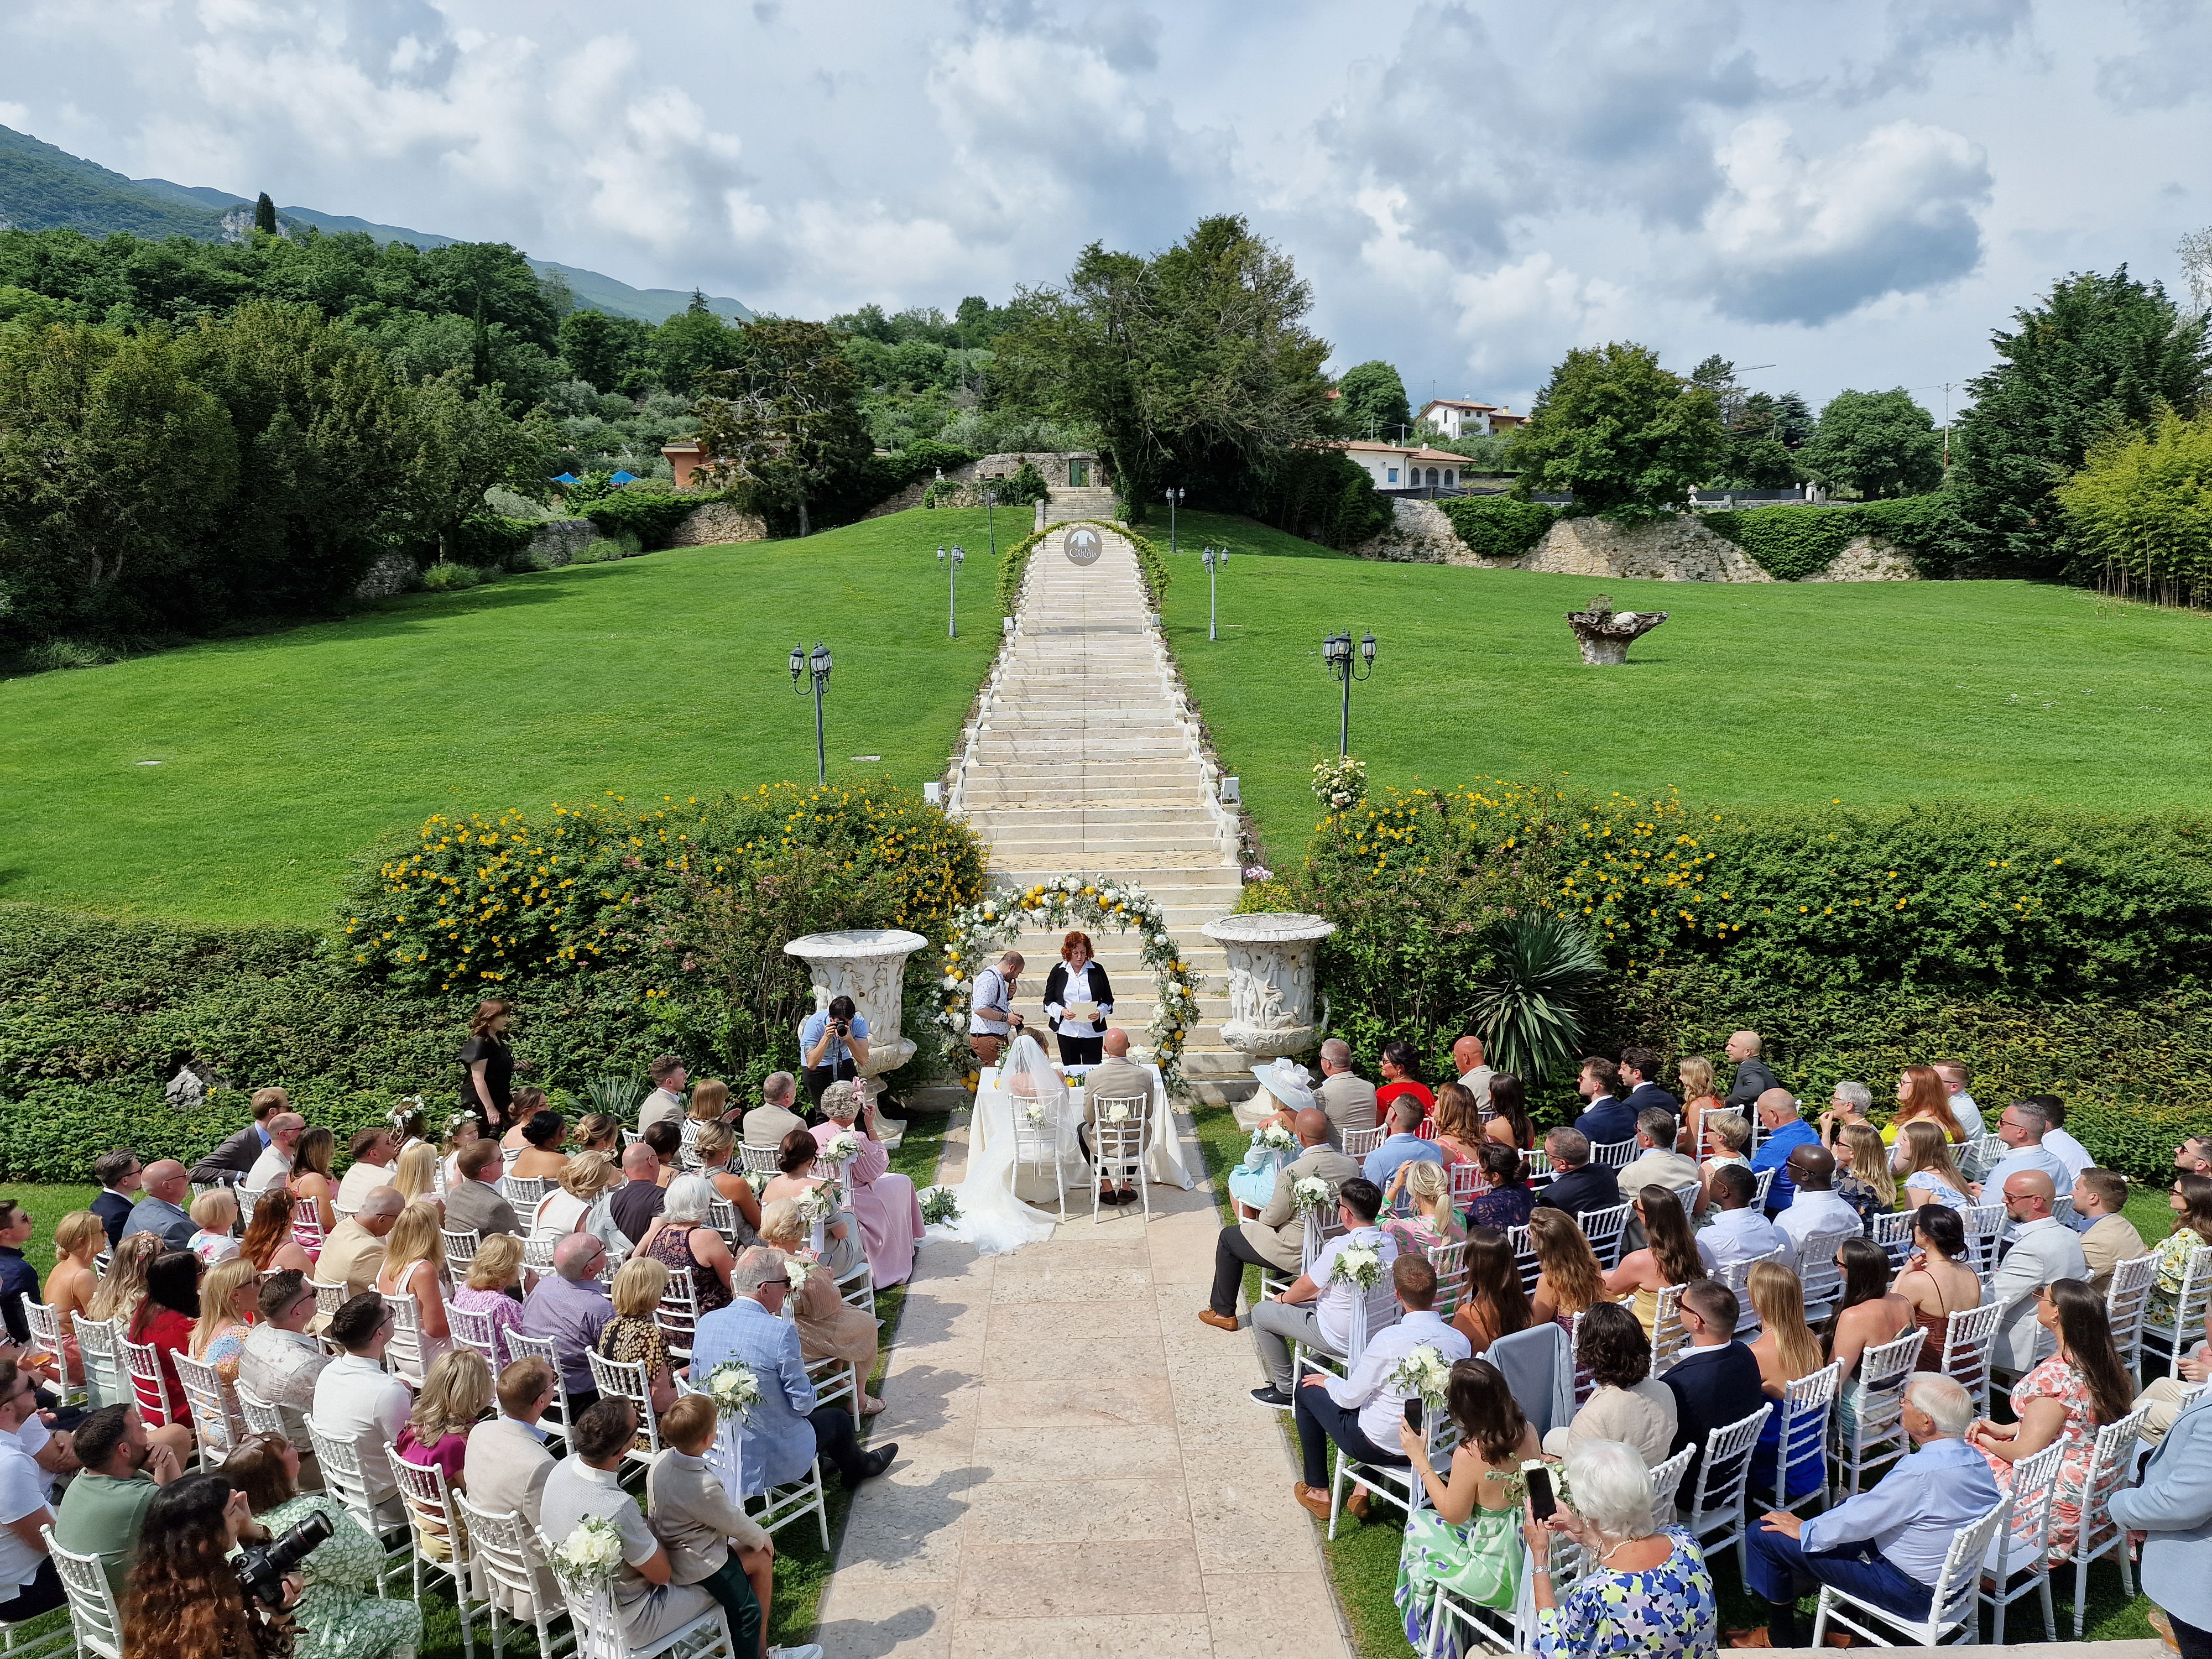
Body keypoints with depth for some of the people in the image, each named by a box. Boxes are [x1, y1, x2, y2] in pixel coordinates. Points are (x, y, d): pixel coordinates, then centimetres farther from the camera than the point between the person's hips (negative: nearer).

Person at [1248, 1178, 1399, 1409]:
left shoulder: (1340, 1247, -28)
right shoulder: (1389, 1242, -6)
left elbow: (1306, 1286, -12)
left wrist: (1283, 1299, 8)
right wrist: (1318, 1293, 15)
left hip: (1342, 1340, -8)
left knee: (1261, 1313, 8)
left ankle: (1285, 1390, 18)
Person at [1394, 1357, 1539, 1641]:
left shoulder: (1469, 1455, -29)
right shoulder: (1528, 1431, -11)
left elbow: (1453, 1515, -11)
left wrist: (1419, 1458, -7)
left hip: (1500, 1583, -6)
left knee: (1419, 1524, 18)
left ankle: (1430, 1637, 40)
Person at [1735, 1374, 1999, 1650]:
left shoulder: (1920, 1471, -31)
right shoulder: (1975, 1459, -4)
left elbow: (1859, 1519, -21)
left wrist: (1803, 1529, -4)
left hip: (1909, 1591, -9)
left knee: (1763, 1534, -6)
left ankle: (1781, 1640, 16)